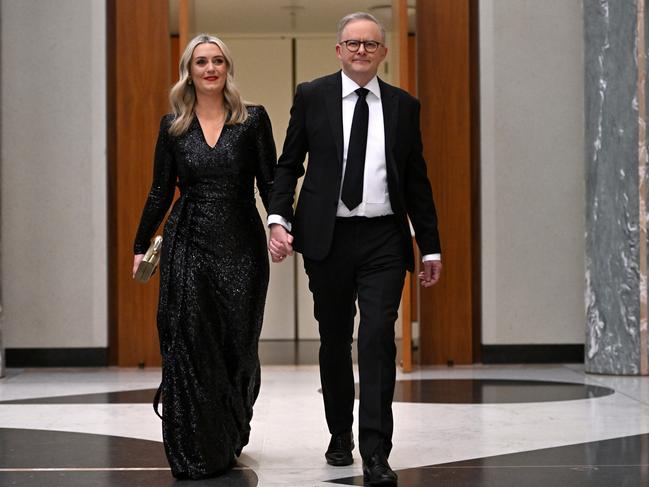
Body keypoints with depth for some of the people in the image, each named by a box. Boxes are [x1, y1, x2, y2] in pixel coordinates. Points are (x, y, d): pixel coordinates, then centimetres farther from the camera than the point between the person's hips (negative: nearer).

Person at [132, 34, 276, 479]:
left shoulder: (253, 120, 2)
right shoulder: (173, 127, 7)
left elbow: (269, 182, -1)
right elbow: (160, 192, 10)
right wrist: (141, 246, 8)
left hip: (241, 246, 0)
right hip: (188, 247, 1)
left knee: (239, 345, 4)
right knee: (190, 347, -4)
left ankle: (231, 438, 27)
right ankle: (197, 454, 5)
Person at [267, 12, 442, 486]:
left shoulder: (404, 106, 8)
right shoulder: (312, 96, 4)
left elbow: (417, 180, 10)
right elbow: (288, 164, 4)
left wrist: (430, 246, 8)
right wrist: (279, 219, -10)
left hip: (384, 239, 0)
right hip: (327, 238, 0)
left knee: (379, 339, -10)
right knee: (335, 341, 11)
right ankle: (340, 436, 29)